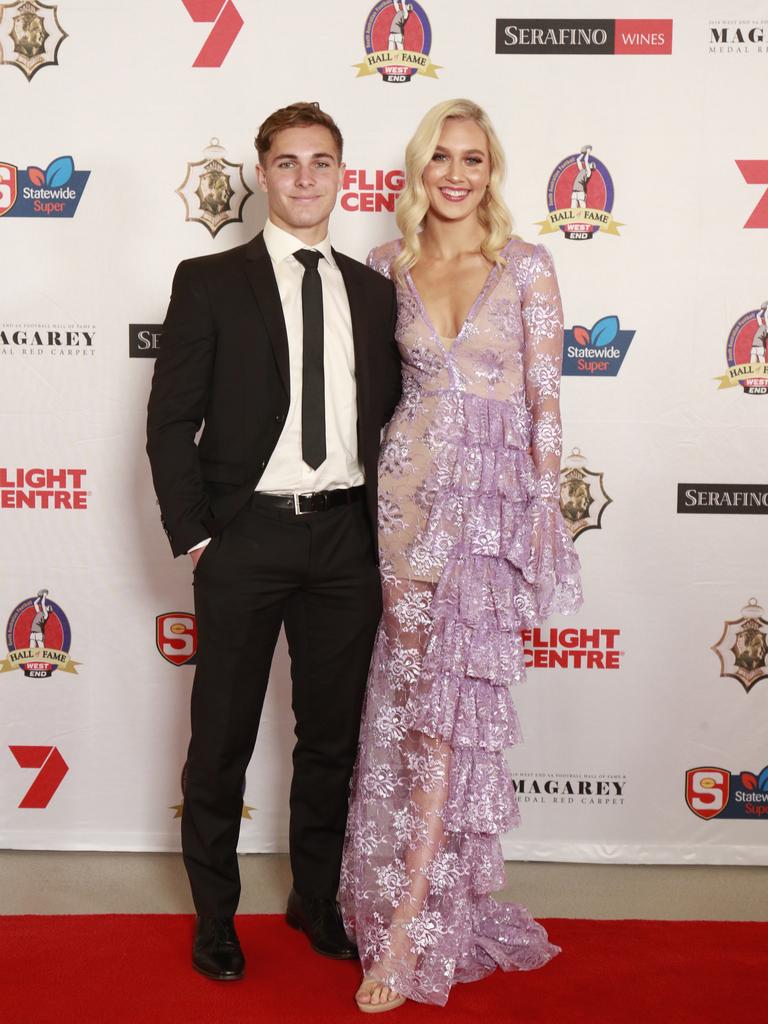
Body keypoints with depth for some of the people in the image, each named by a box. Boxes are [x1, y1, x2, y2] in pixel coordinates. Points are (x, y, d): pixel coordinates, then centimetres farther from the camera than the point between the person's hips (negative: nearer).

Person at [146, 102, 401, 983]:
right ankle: (214, 913, 26)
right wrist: (192, 537, -8)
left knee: (332, 733, 14)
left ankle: (317, 898, 32)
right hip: (245, 537, -3)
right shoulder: (210, 282, 0)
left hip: (345, 538, 4)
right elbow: (170, 422, -3)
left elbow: (387, 419, 12)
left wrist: (383, 529, 4)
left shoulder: (372, 292, 11)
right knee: (222, 738, 8)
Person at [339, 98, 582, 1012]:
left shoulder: (527, 266, 3)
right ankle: (430, 904, 18)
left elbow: (545, 395, 2)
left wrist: (545, 501, -2)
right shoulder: (387, 267, 9)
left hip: (496, 490, -2)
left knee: (449, 695, -6)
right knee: (415, 691, 3)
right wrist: (380, 479, 8)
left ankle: (407, 926, 0)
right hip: (410, 483, 2)